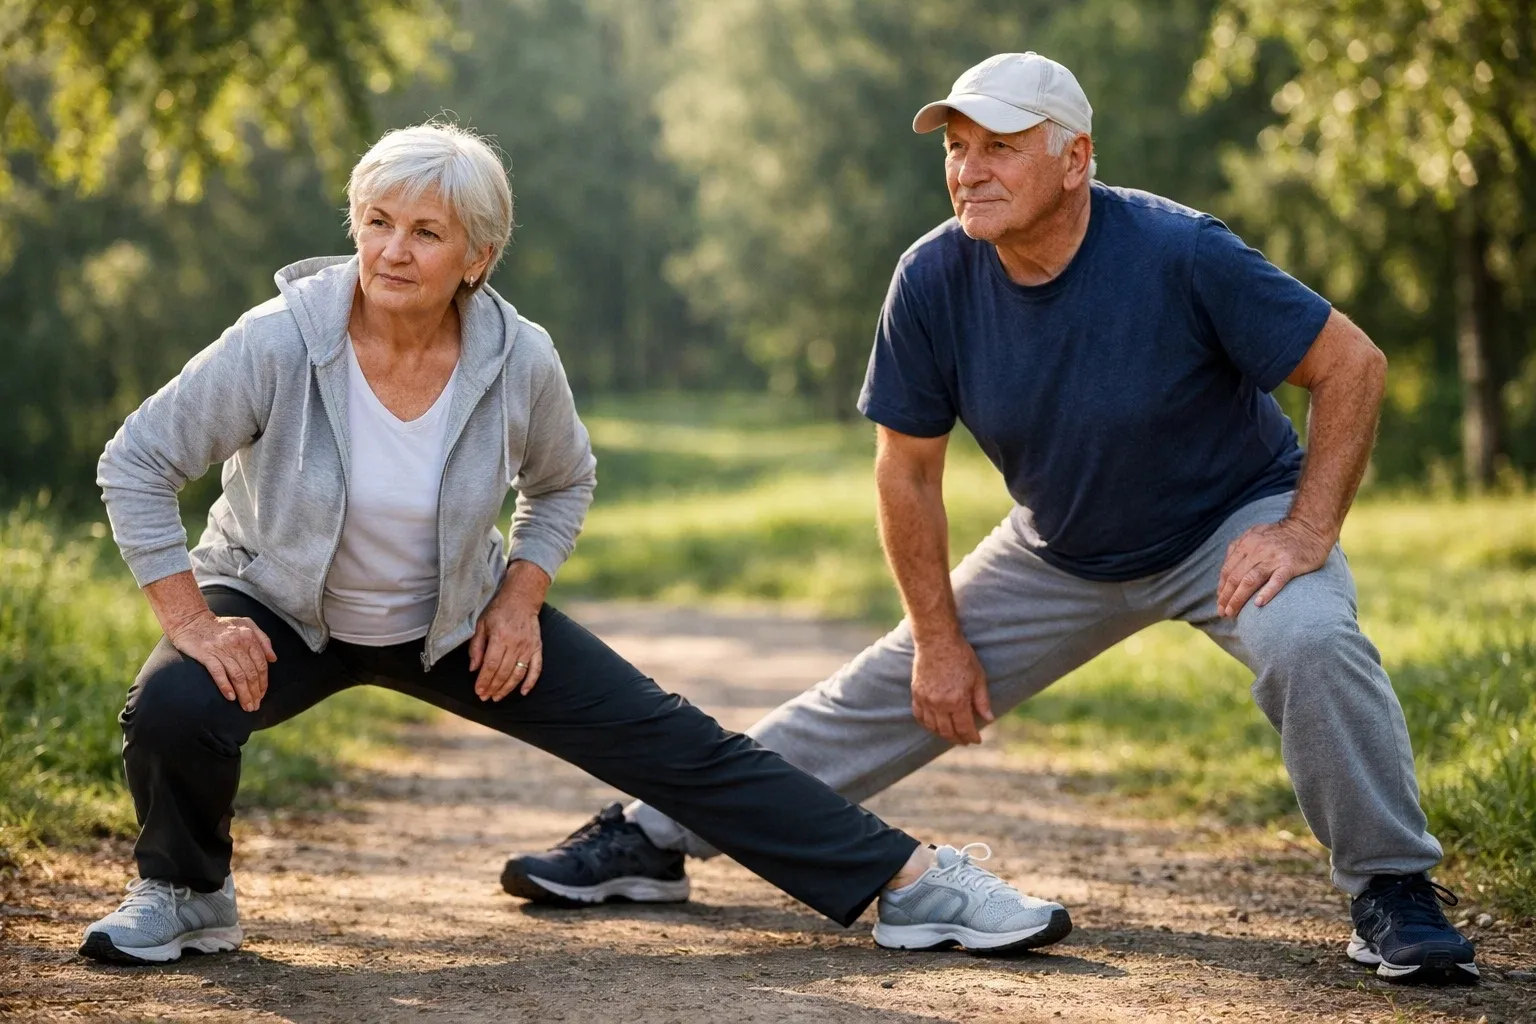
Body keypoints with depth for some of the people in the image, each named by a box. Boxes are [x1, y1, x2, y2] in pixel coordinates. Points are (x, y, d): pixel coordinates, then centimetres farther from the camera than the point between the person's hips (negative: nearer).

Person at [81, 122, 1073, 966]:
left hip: (453, 620, 2)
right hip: (281, 611, -1)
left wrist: (519, 601, -8)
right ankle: (187, 897, 0)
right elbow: (137, 465, -17)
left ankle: (914, 881, -1)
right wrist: (192, 622, -21)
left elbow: (564, 483, 3)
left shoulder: (521, 362, -20)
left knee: (672, 742, -6)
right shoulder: (279, 343, -28)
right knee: (172, 713, -33)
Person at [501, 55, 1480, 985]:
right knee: (887, 692, 5)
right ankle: (656, 835, 18)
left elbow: (1353, 365, -20)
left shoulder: (1180, 254, -29)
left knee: (1311, 642, -33)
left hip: (1230, 522, -3)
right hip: (1062, 553, 4)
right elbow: (909, 466, -5)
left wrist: (1306, 534, -26)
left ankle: (1392, 893, -13)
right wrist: (939, 637, -2)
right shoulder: (935, 279, -19)